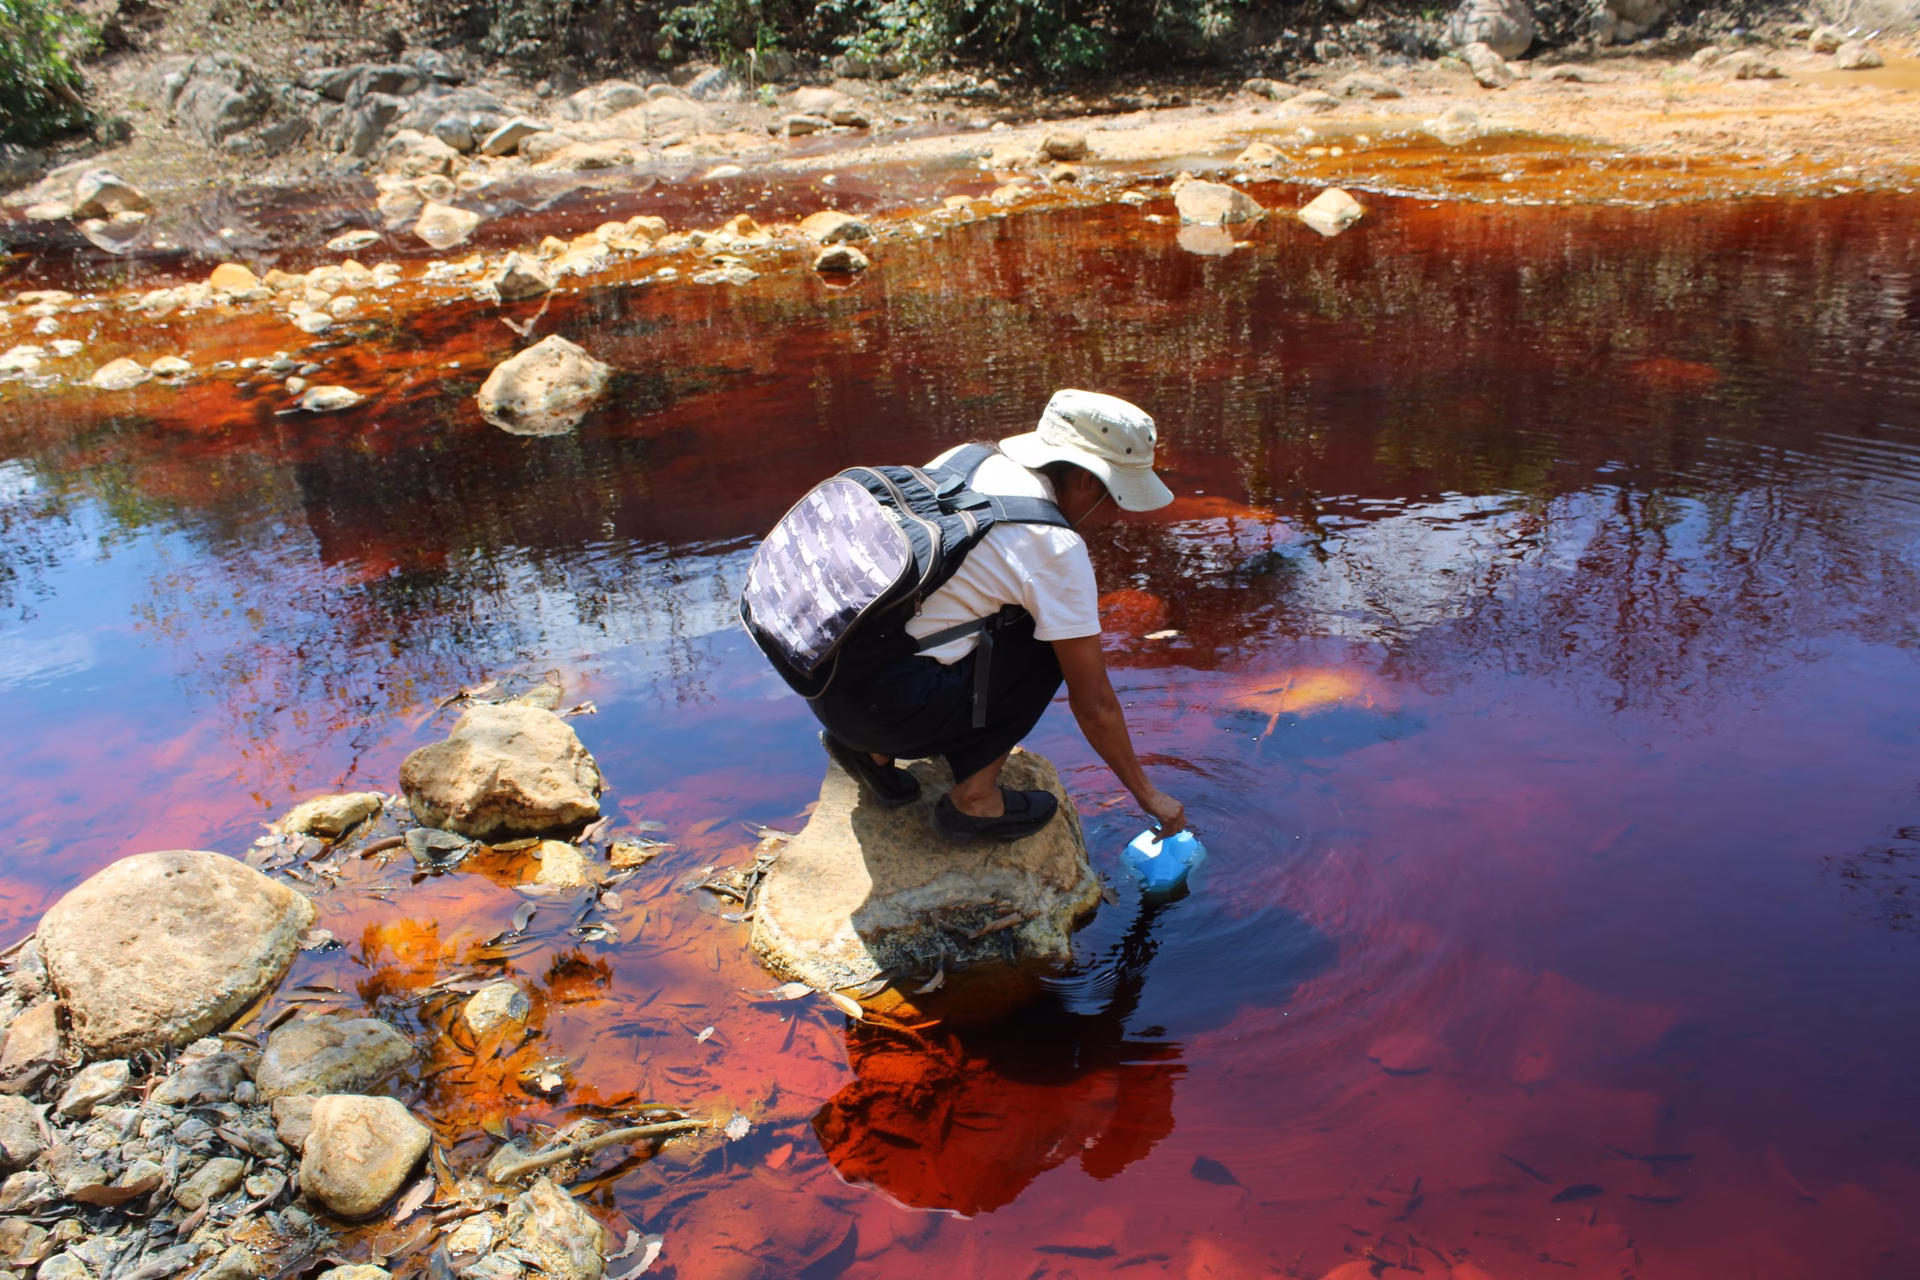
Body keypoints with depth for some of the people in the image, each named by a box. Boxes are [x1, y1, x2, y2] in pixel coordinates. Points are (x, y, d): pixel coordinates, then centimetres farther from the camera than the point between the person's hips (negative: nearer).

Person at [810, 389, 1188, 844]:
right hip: (880, 705, -8)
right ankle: (974, 798, 3)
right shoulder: (1057, 548, -11)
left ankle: (872, 749, 16)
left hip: (822, 678, 8)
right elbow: (1093, 704, -4)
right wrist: (1148, 795, 10)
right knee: (1049, 645, 5)